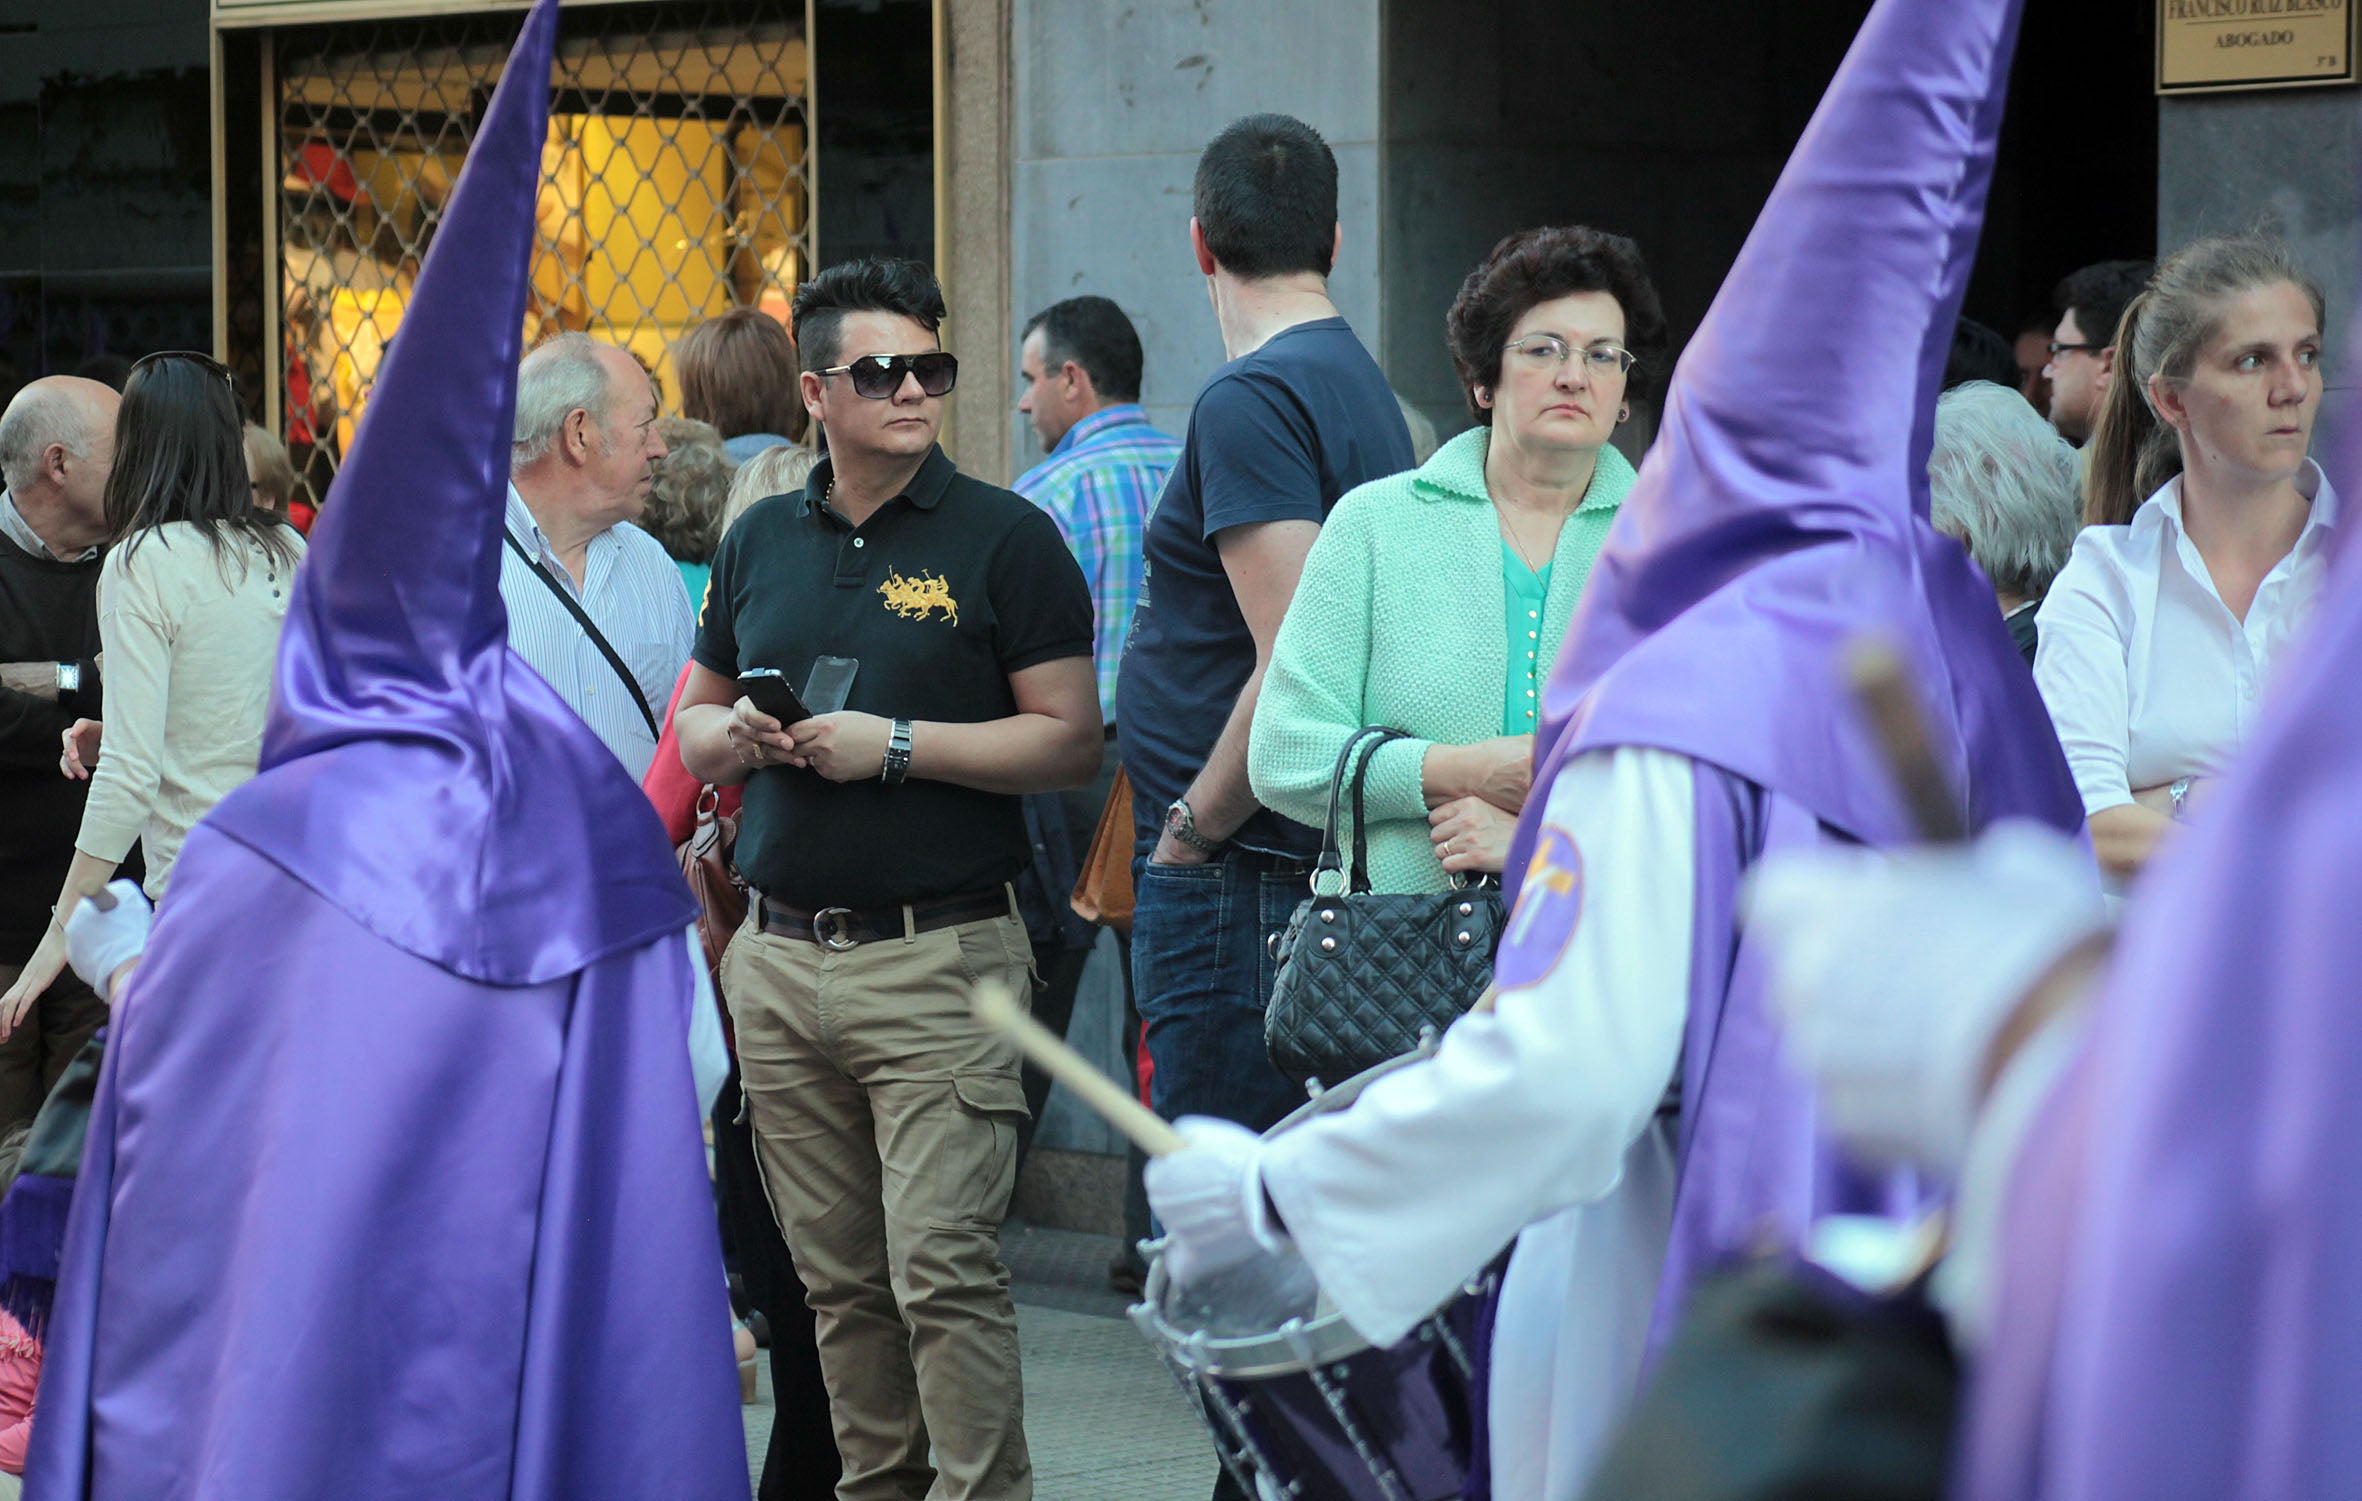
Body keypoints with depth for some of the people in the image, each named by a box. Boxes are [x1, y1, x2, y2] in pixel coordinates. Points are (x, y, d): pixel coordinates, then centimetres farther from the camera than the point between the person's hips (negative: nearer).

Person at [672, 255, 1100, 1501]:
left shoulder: (1004, 538, -1)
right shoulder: (760, 542, 14)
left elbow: (1070, 741, -6)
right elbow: (693, 723, 22)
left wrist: (898, 745, -14)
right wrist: (733, 736, -1)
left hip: (939, 959, -5)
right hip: (777, 961, 5)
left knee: (944, 1272, -11)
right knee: (838, 1279, 8)